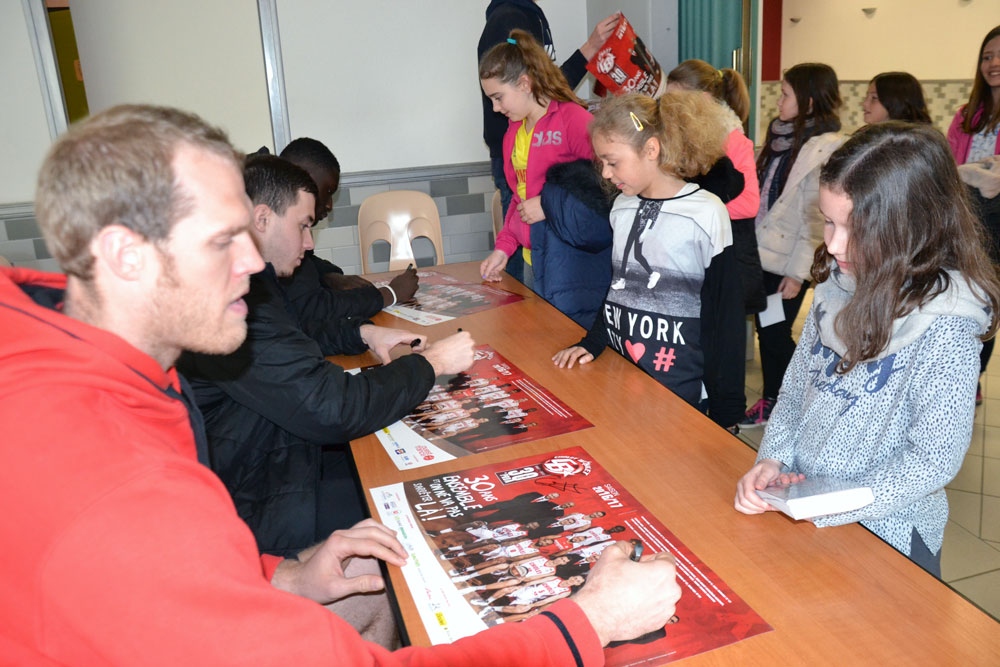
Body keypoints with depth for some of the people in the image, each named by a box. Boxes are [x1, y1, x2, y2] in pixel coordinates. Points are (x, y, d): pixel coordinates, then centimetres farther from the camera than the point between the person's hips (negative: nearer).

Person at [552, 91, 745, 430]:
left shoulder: (705, 214, -13)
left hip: (680, 389, -5)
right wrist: (591, 344, 4)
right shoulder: (622, 208, 5)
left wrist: (725, 411, -9)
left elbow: (726, 318, -11)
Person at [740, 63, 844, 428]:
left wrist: (798, 272, -18)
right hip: (761, 253, 7)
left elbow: (818, 218, -17)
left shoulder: (826, 149, -15)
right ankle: (772, 400, 27)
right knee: (767, 331, 14)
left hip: (786, 263, -7)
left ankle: (778, 404, 21)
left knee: (775, 334, 3)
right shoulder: (782, 135, 10)